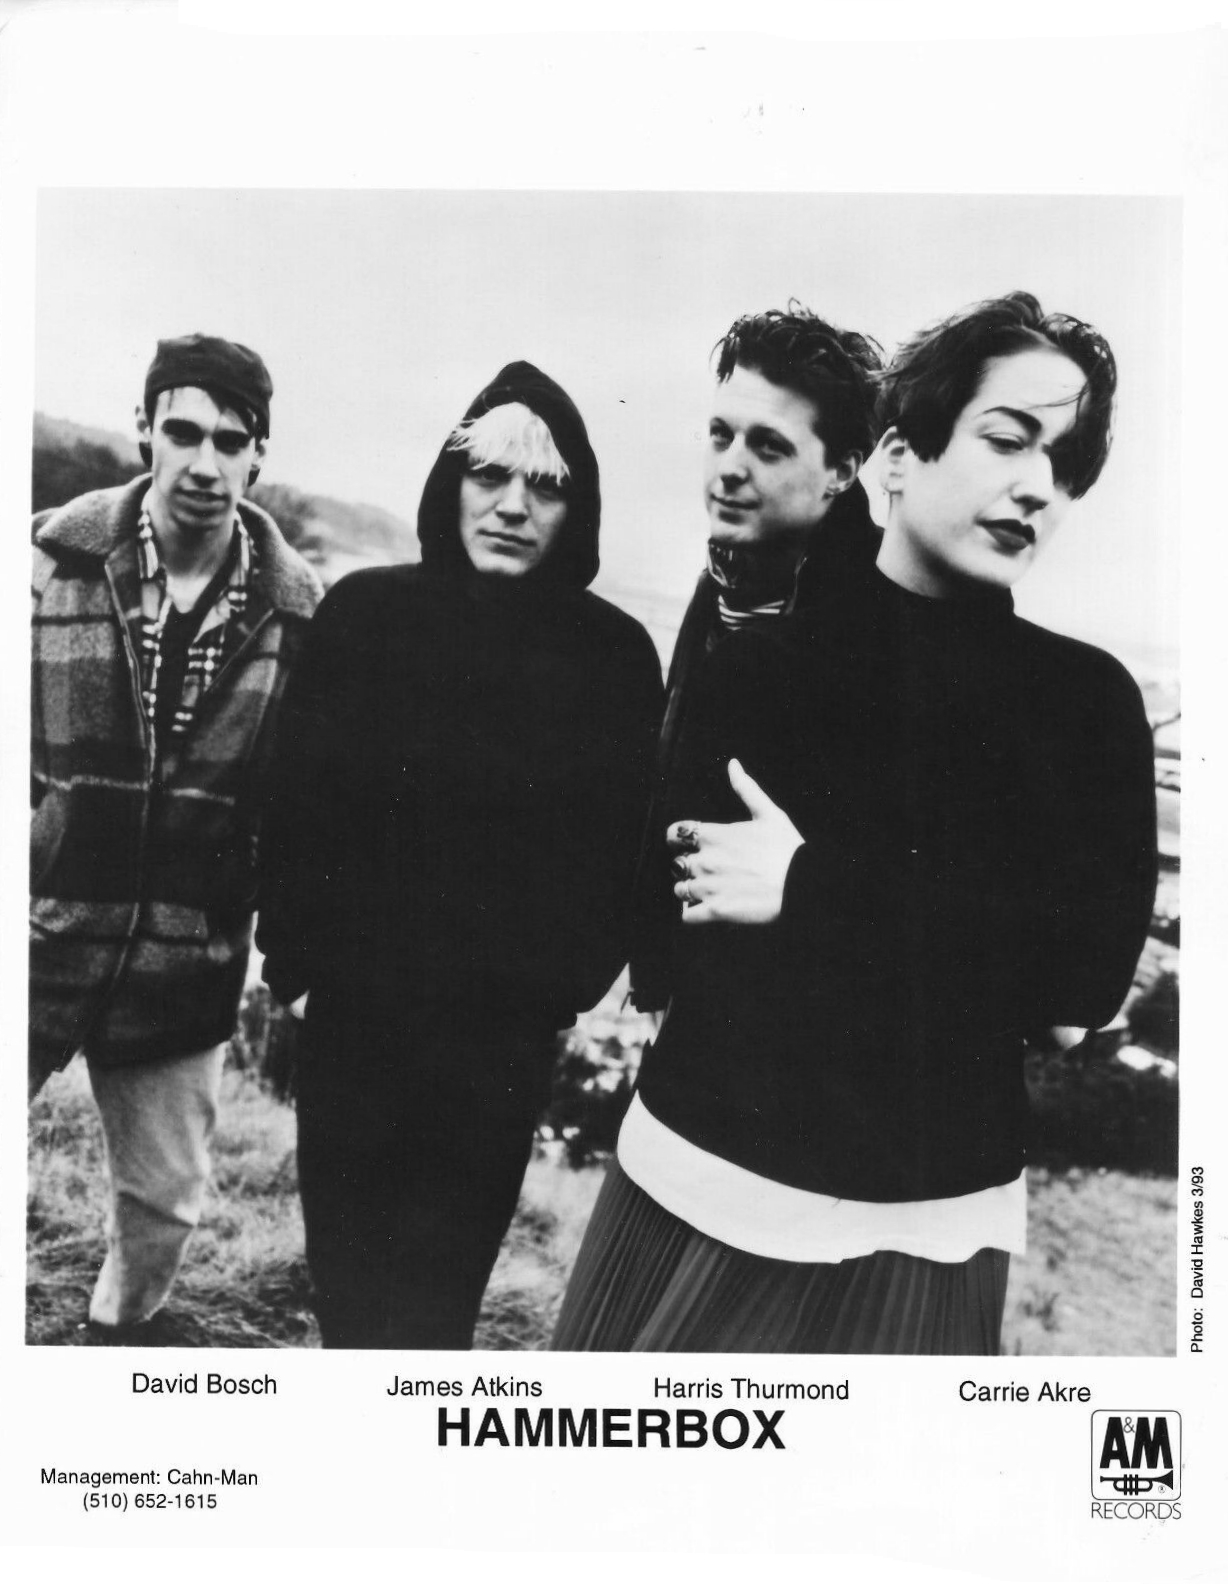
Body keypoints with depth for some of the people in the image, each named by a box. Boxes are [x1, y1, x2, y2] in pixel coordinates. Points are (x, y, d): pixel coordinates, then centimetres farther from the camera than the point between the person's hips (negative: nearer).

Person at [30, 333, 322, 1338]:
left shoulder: (297, 609, -4)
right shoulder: (55, 559, -6)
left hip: (184, 965, 1)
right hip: (39, 939, -1)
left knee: (168, 1200, 14)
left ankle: (117, 1331, 42)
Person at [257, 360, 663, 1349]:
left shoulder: (615, 656, -5)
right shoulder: (365, 614, -3)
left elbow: (623, 844, -2)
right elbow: (298, 797, 0)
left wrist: (571, 981, -5)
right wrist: (291, 948, -3)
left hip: (503, 1033, -1)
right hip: (354, 1007, 2)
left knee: (431, 1294, 4)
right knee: (344, 1266, 13)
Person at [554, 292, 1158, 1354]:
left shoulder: (1089, 700, 0)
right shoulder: (760, 658, 1)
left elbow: (1092, 969, -12)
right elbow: (672, 915, -5)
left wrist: (813, 890, -17)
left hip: (915, 1228, -1)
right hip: (692, 1172, 1)